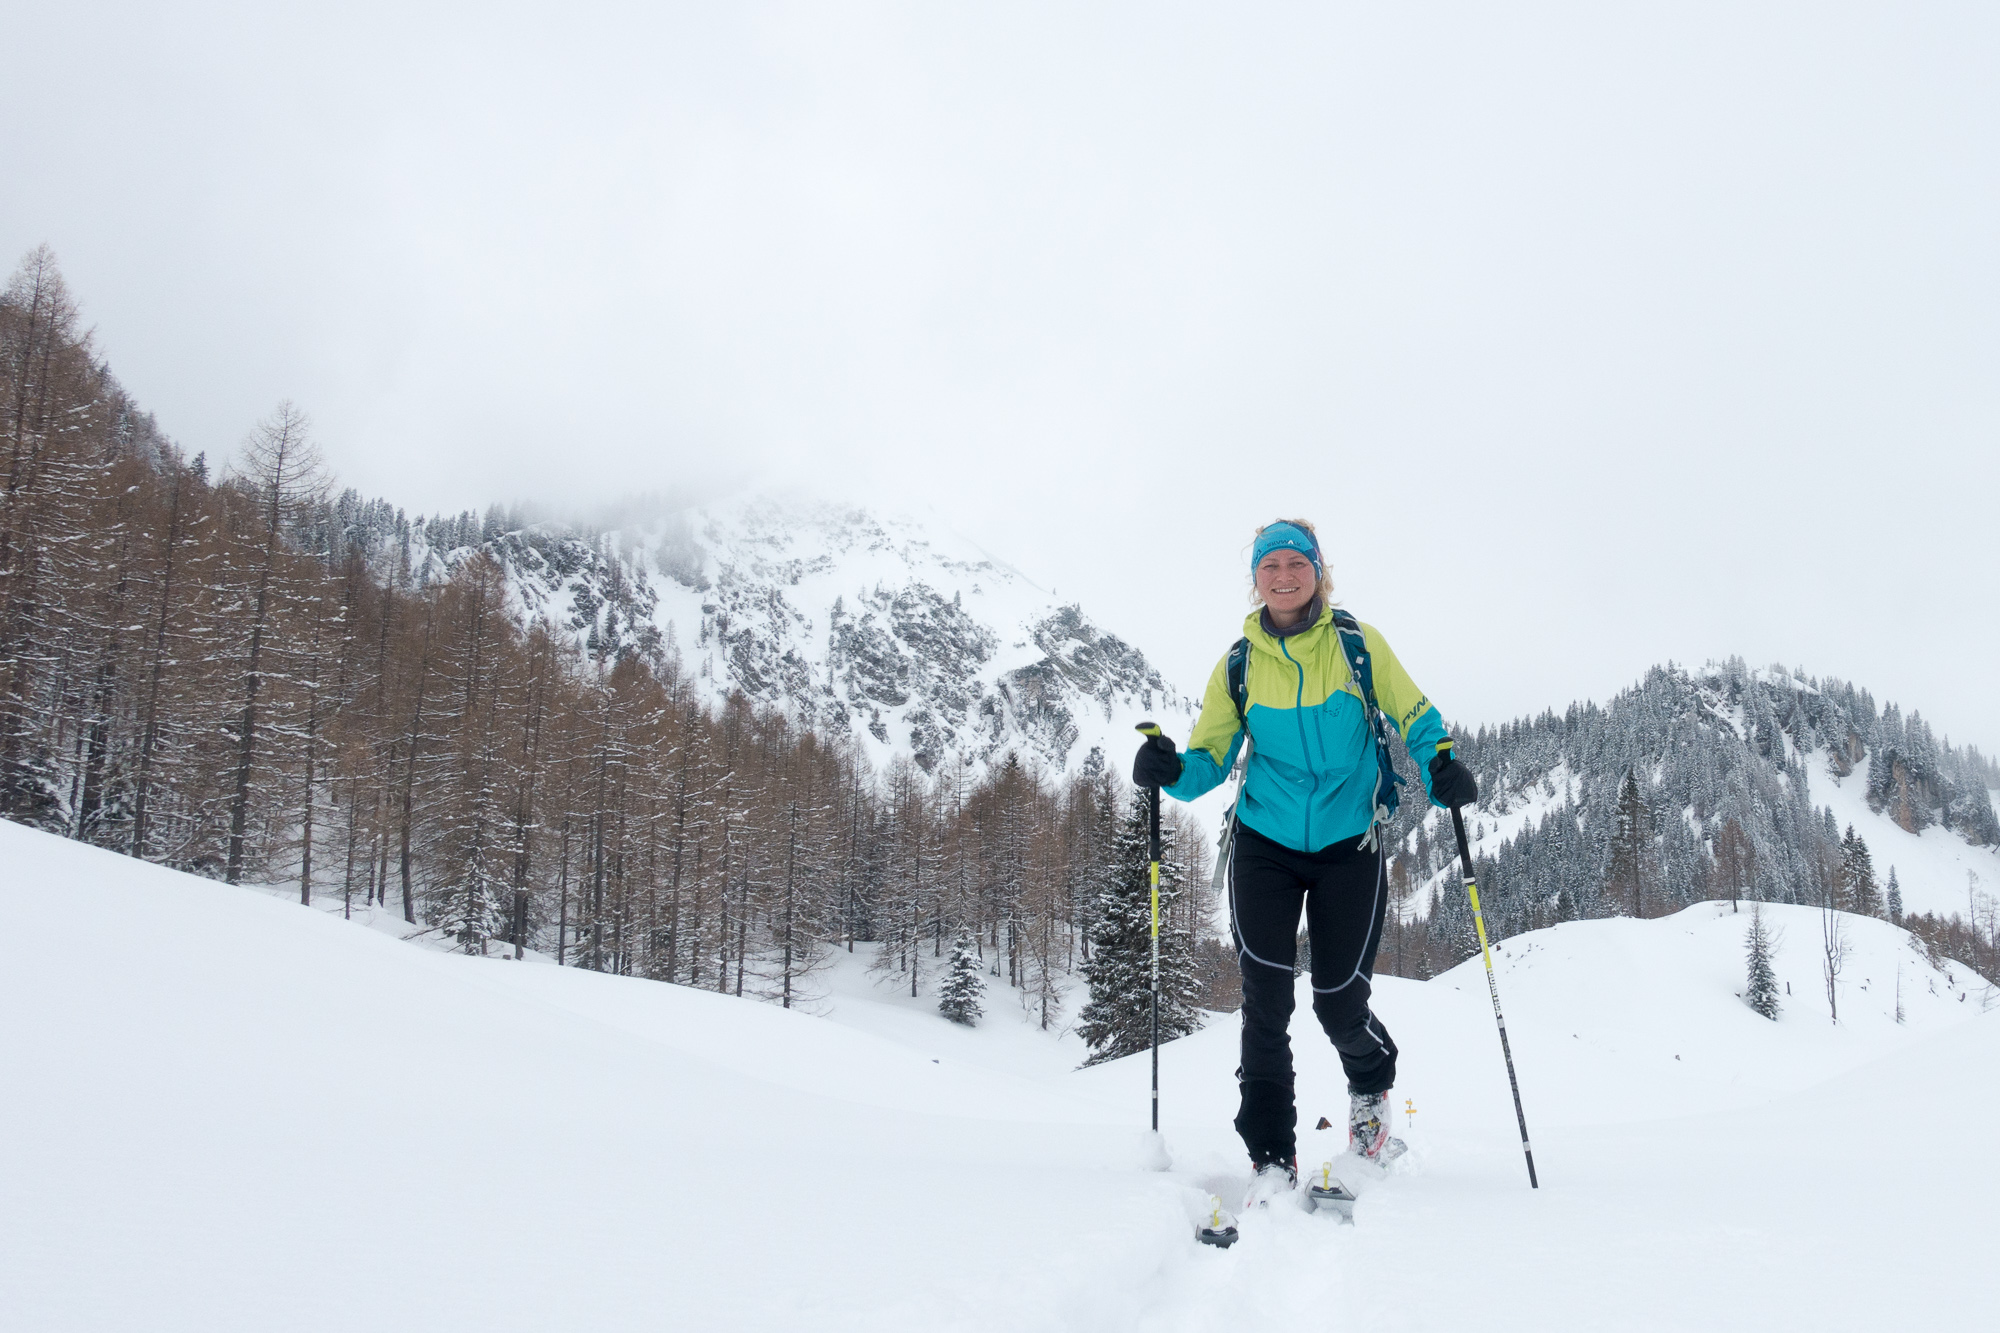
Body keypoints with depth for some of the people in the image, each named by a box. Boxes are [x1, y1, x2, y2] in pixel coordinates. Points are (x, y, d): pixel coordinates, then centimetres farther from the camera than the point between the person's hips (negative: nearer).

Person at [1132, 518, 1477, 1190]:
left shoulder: (1359, 644, -1)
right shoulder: (1238, 665, 4)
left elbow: (1415, 718, 5)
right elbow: (1211, 754, 4)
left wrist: (1440, 768, -15)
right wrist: (1173, 771, -18)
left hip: (1349, 844, -1)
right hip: (1264, 844, 2)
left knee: (1339, 1002, -2)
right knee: (1265, 999, -8)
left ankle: (1371, 1085, 34)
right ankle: (1271, 1159, 3)